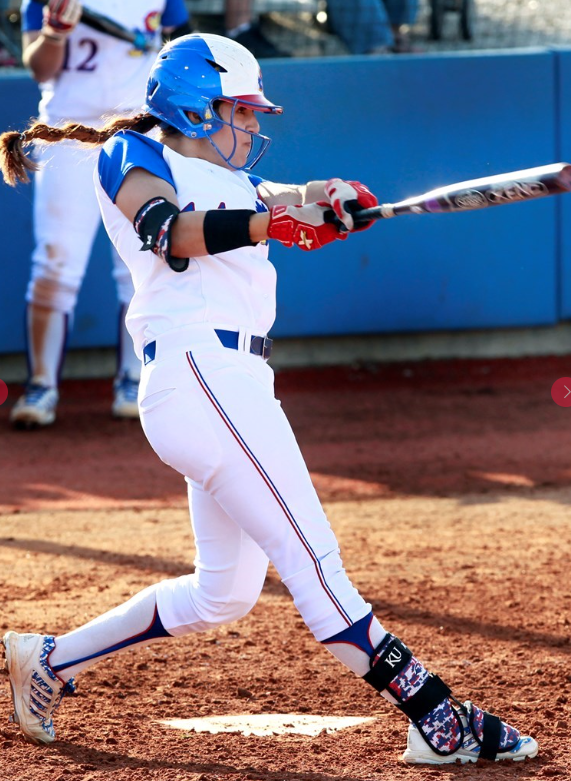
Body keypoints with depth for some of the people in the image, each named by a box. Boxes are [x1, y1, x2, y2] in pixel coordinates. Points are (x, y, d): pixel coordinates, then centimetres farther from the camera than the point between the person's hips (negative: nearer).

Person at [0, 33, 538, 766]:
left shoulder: (228, 180, 27)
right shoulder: (131, 154, 1)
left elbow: (289, 200, 12)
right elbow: (168, 231, -19)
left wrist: (327, 200, -12)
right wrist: (271, 222, -34)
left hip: (235, 381, 10)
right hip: (197, 368, -10)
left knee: (224, 592, 14)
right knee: (309, 558, -14)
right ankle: (438, 720, -19)